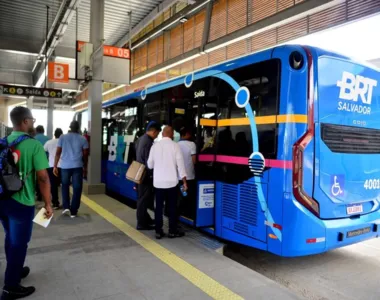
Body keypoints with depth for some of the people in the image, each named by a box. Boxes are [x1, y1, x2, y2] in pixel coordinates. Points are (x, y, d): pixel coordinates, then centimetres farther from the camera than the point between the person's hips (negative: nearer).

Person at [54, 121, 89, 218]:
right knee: (77, 189, 5)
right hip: (78, 166, -1)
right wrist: (85, 168, 13)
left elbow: (58, 153, 1)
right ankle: (73, 211, 7)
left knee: (65, 186, 21)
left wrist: (55, 166, 5)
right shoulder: (83, 139, 3)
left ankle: (66, 207, 13)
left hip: (65, 166, 1)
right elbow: (85, 155, 3)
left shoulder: (62, 137, 3)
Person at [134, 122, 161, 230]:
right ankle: (141, 223, 8)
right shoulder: (149, 142, -21)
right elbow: (149, 162, -22)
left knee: (142, 198, 17)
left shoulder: (140, 139, 10)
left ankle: (145, 219, 30)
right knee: (143, 199, -1)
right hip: (146, 175, -10)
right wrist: (152, 175, -14)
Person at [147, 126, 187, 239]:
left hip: (158, 181, 2)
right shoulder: (175, 145, -6)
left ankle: (158, 231, 13)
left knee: (158, 207, 9)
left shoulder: (155, 146, 1)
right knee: (172, 207, 8)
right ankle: (172, 231, 15)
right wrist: (184, 181, -1)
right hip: (171, 181, -2)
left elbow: (150, 165, 7)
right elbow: (180, 164, -7)